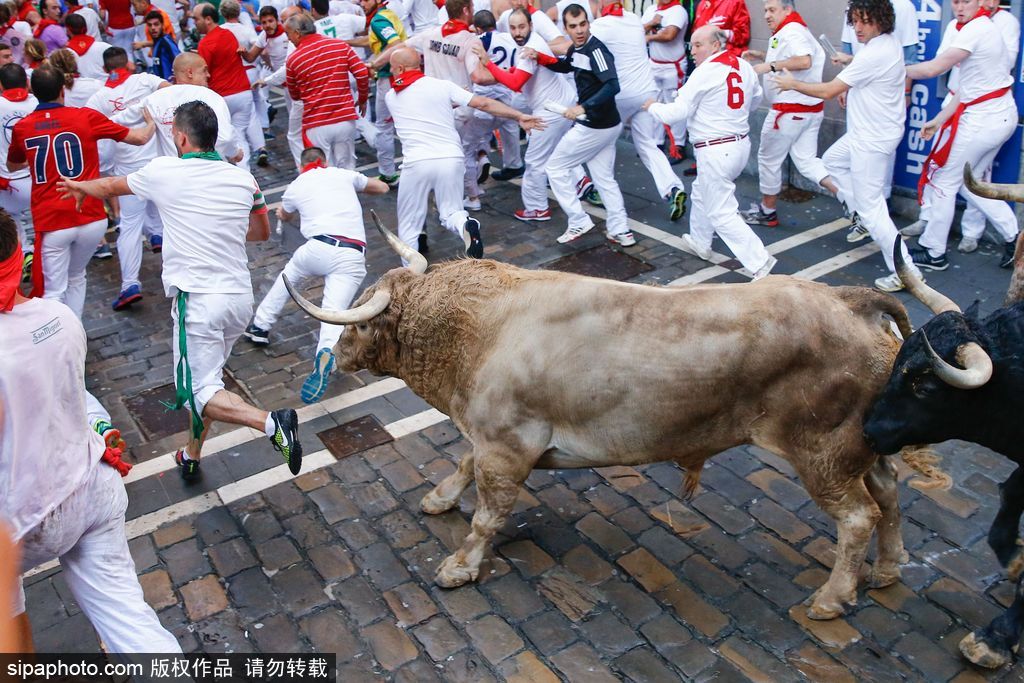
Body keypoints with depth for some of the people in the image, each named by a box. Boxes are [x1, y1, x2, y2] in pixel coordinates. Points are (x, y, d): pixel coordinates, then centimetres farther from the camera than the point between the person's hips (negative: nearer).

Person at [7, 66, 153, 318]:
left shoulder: (21, 128, 3)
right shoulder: (86, 117, -4)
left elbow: (12, 166, 23)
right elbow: (139, 137, 6)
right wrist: (151, 124, 27)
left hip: (50, 223, -1)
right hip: (91, 219, 1)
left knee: (53, 292, 4)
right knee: (76, 278, 22)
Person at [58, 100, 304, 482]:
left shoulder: (164, 172, -4)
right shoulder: (243, 179, 5)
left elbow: (110, 187, 16)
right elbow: (262, 233, 20)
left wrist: (79, 187, 37)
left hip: (198, 299, -6)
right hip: (241, 297, 6)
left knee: (200, 392, -5)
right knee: (207, 378, 20)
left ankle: (272, 424, -27)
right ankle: (191, 458, 33)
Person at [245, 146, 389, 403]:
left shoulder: (296, 186, 21)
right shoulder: (344, 174, 20)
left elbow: (284, 216, 45)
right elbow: (383, 188, 36)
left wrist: (283, 210, 69)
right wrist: (356, 187, 54)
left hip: (320, 247, 0)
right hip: (353, 256, 0)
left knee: (288, 277, 31)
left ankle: (260, 326, 33)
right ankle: (327, 353, -38)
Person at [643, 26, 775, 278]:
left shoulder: (706, 71, -16)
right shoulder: (744, 67, 5)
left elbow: (677, 111, -13)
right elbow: (754, 100, 20)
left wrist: (652, 106, 4)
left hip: (715, 151, -9)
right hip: (740, 143, 9)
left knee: (722, 214, -2)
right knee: (702, 193, 29)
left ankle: (759, 261, -6)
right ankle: (700, 242, 45)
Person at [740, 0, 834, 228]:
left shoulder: (791, 31, -17)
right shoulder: (790, 31, 16)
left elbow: (804, 61, -32)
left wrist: (770, 66, -28)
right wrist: (761, 56, 18)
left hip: (790, 110, -10)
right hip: (809, 108, 10)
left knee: (769, 158, 7)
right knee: (806, 160, 10)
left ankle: (767, 212, 21)